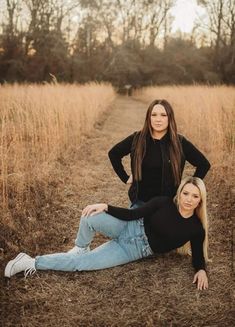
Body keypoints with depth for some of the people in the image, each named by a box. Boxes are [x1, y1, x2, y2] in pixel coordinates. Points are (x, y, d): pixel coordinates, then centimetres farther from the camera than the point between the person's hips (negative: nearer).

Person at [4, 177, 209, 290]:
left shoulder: (196, 229, -8)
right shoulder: (164, 203, -9)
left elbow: (198, 255, 1)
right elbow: (132, 214, -6)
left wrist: (201, 270, -23)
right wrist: (105, 206, -18)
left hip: (136, 250, 0)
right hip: (128, 228, 1)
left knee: (80, 263, -13)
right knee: (91, 217, -30)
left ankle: (33, 263, 1)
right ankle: (80, 248, 4)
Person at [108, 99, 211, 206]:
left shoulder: (180, 142, -7)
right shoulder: (137, 139, -4)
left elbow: (204, 164, 1)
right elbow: (113, 153, 9)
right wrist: (125, 178, 4)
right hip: (140, 201, 1)